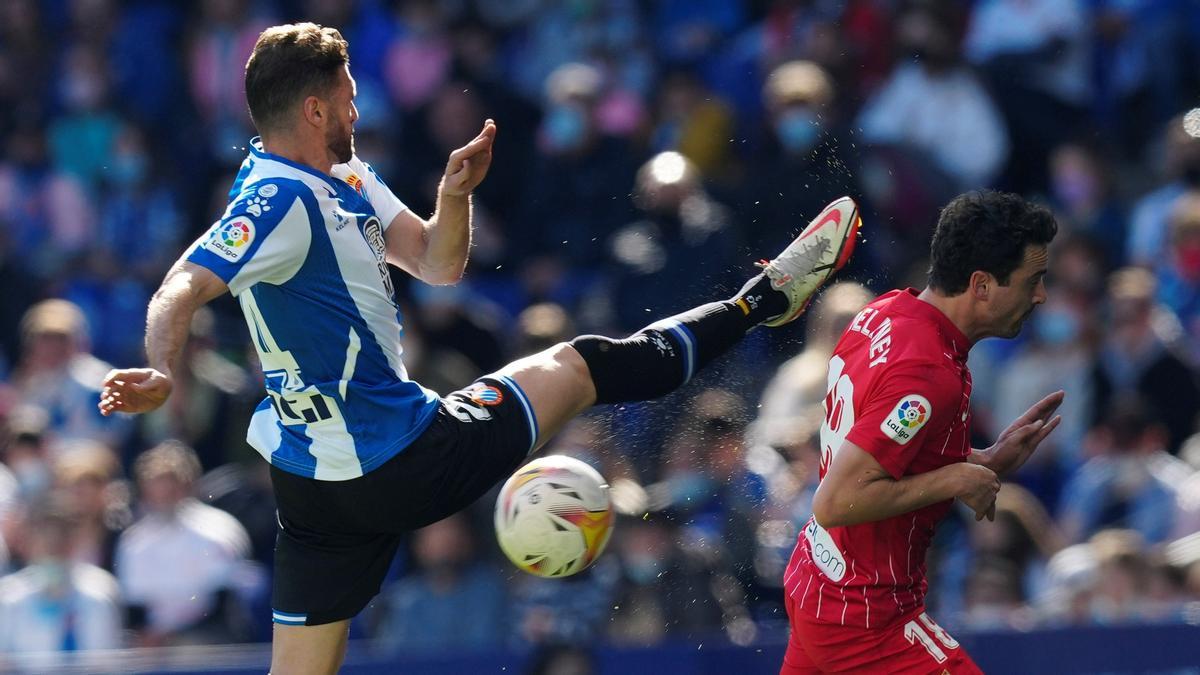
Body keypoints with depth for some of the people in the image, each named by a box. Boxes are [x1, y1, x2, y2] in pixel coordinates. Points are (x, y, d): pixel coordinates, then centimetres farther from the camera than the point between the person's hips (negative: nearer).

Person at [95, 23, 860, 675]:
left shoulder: (345, 181, 9)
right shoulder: (279, 200, -22)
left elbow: (438, 264, 14)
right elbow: (181, 291, -33)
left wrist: (455, 193, -6)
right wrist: (161, 374, -52)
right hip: (401, 463, -9)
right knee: (580, 366, 10)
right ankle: (762, 300, 29)